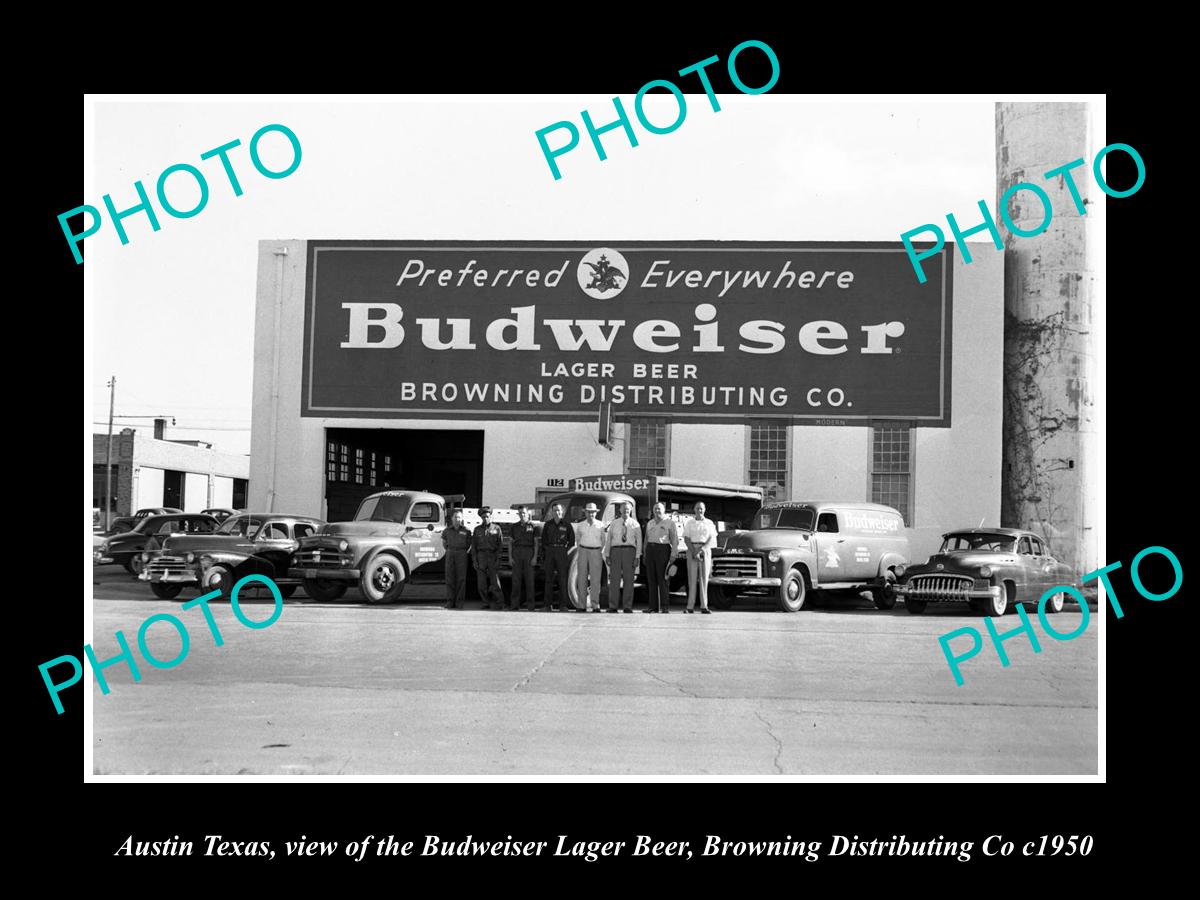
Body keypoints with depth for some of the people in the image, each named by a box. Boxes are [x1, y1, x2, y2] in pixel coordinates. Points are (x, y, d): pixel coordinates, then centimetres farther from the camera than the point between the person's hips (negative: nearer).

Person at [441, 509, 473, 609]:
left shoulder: (466, 530, 1)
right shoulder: (447, 531, 7)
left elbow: (470, 543, 12)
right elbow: (444, 542, 23)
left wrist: (467, 552, -1)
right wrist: (449, 551, 11)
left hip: (462, 555, -2)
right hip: (450, 555, 2)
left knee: (461, 578, -3)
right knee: (450, 578, -1)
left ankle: (459, 602, 0)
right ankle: (450, 602, 2)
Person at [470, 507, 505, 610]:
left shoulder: (496, 528, 5)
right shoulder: (477, 529, 11)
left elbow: (501, 544, 2)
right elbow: (473, 545, 9)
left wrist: (498, 559, -7)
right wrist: (474, 560, 0)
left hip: (493, 556, -2)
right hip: (481, 556, 2)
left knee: (495, 582, -7)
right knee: (482, 583, 0)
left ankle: (500, 604, -1)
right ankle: (486, 603, 8)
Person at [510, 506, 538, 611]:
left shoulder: (533, 527, 6)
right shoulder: (515, 527, 13)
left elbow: (536, 543, 4)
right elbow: (511, 542, 12)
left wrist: (535, 557, -5)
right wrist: (510, 557, 3)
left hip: (528, 552, -2)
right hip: (517, 552, 2)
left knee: (529, 578, -2)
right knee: (516, 579, -1)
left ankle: (531, 605, 1)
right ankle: (515, 604, 3)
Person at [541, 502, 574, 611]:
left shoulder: (566, 524, 3)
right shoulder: (548, 525, 9)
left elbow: (572, 539, 7)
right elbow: (543, 539, 16)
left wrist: (567, 549, -1)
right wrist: (547, 548, 5)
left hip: (562, 551, -2)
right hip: (550, 551, 2)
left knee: (563, 577, -4)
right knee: (549, 577, 1)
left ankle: (563, 604, 0)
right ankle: (548, 604, 4)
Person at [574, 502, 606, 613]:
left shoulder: (600, 526, 5)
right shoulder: (580, 526, 9)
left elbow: (603, 541, 12)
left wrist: (600, 552, 6)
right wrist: (580, 551, 12)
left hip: (596, 551, -1)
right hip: (583, 551, 2)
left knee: (595, 579, -5)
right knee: (582, 578, 1)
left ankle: (595, 605, -3)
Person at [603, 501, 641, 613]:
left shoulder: (635, 524, 8)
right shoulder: (614, 523, 11)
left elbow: (639, 541, 4)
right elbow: (608, 540, 10)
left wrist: (638, 557, -5)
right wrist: (607, 555, 2)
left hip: (629, 551, -1)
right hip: (616, 550, 1)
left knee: (628, 579, -1)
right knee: (614, 579, -3)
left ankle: (627, 607, 3)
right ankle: (612, 606, 0)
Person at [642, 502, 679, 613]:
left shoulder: (670, 522, 5)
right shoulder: (649, 523, 19)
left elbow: (675, 539, -1)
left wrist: (673, 553, -11)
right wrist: (645, 554, 13)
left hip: (663, 549, -5)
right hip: (650, 549, 5)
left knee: (662, 578, -10)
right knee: (651, 579, 1)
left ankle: (665, 606, -8)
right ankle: (653, 606, 3)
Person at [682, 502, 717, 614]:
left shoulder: (709, 523, 9)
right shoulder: (689, 523, 10)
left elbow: (712, 540, 0)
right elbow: (686, 539, 1)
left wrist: (701, 550, -13)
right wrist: (694, 552, -12)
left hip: (705, 550, 0)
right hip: (692, 550, 0)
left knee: (704, 578, -4)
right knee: (692, 578, -5)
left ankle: (704, 606, -6)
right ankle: (690, 606, -6)